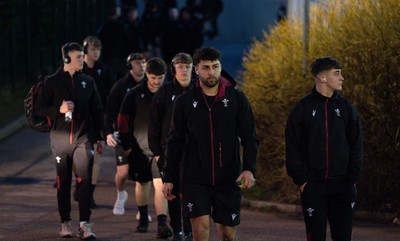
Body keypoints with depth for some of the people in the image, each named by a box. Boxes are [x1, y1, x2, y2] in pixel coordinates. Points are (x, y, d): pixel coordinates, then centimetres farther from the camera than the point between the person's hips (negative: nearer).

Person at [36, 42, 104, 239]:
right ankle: (65, 223, 14)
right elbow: (40, 108, 1)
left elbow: (96, 110, 11)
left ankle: (85, 224, -11)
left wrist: (100, 136, 7)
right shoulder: (52, 81, 2)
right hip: (60, 138, -1)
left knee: (85, 180, -10)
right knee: (63, 182, 6)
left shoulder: (87, 82, 8)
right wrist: (59, 109, -15)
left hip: (82, 137, 1)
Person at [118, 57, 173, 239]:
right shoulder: (135, 94, -2)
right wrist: (126, 145, 1)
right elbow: (123, 119, 3)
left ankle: (162, 224, -19)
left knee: (160, 184, -13)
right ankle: (143, 218, 34)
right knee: (142, 183, 15)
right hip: (140, 147, 2)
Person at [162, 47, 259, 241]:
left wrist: (249, 168, -15)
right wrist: (168, 178, 6)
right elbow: (175, 143, 8)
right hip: (196, 180, -1)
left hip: (228, 180, 1)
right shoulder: (185, 102, 2)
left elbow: (249, 138, 1)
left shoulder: (237, 99, 1)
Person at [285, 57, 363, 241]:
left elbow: (356, 146, 7)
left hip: (342, 185, 2)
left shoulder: (346, 108, 7)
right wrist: (301, 180, -7)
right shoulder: (303, 108, 0)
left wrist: (352, 178, 0)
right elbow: (292, 148, -2)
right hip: (313, 186, -2)